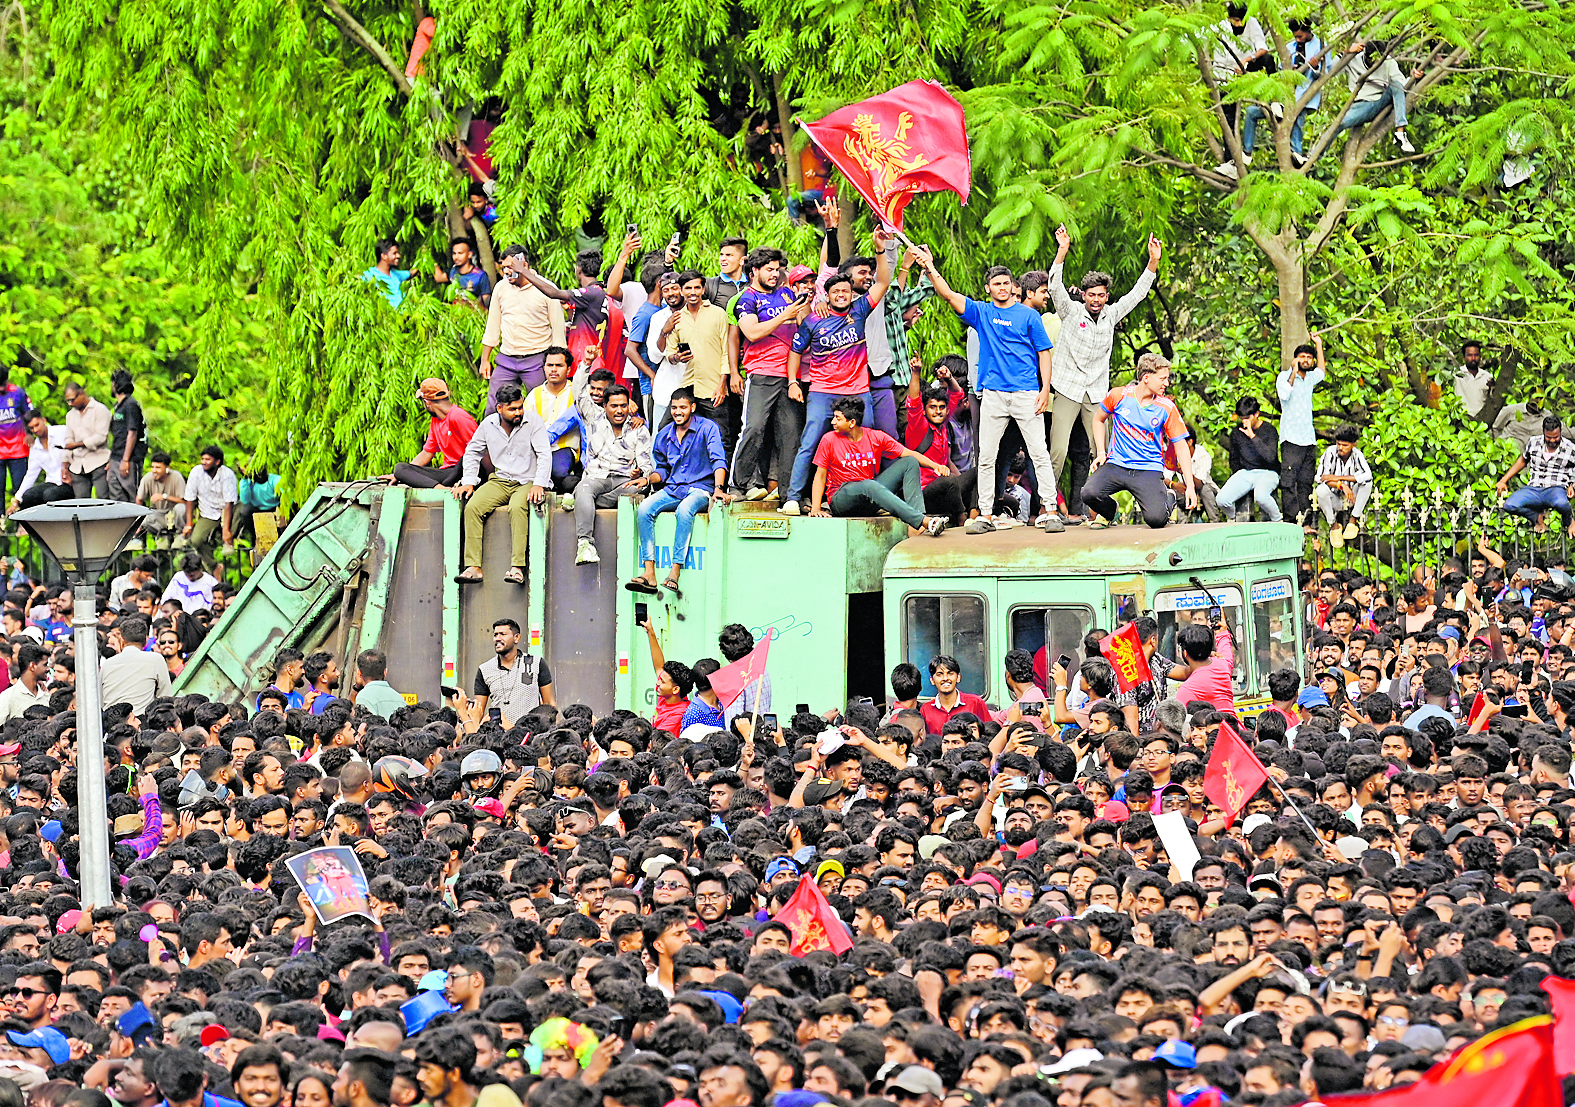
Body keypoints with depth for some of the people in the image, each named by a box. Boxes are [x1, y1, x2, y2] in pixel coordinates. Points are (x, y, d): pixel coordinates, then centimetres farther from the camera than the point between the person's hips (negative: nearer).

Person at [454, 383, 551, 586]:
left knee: (517, 508, -36)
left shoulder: (533, 422, -5)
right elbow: (472, 452, 18)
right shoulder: (488, 424, 5)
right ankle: (473, 567, -27)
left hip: (527, 482, -4)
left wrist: (539, 485, -21)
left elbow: (544, 454, -9)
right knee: (472, 507, -23)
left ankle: (517, 567, -41)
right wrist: (469, 482, 6)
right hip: (500, 481, 4)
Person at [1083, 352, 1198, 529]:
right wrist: (1101, 453, 6)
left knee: (1156, 519, -24)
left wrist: (1190, 486, -4)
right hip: (1117, 466, 1)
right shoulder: (1119, 396, -1)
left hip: (1149, 470, -1)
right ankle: (1108, 513, 11)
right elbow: (1099, 420, 18)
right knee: (1089, 493, -29)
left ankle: (1168, 499, 17)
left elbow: (1181, 446, 2)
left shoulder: (1167, 408, -2)